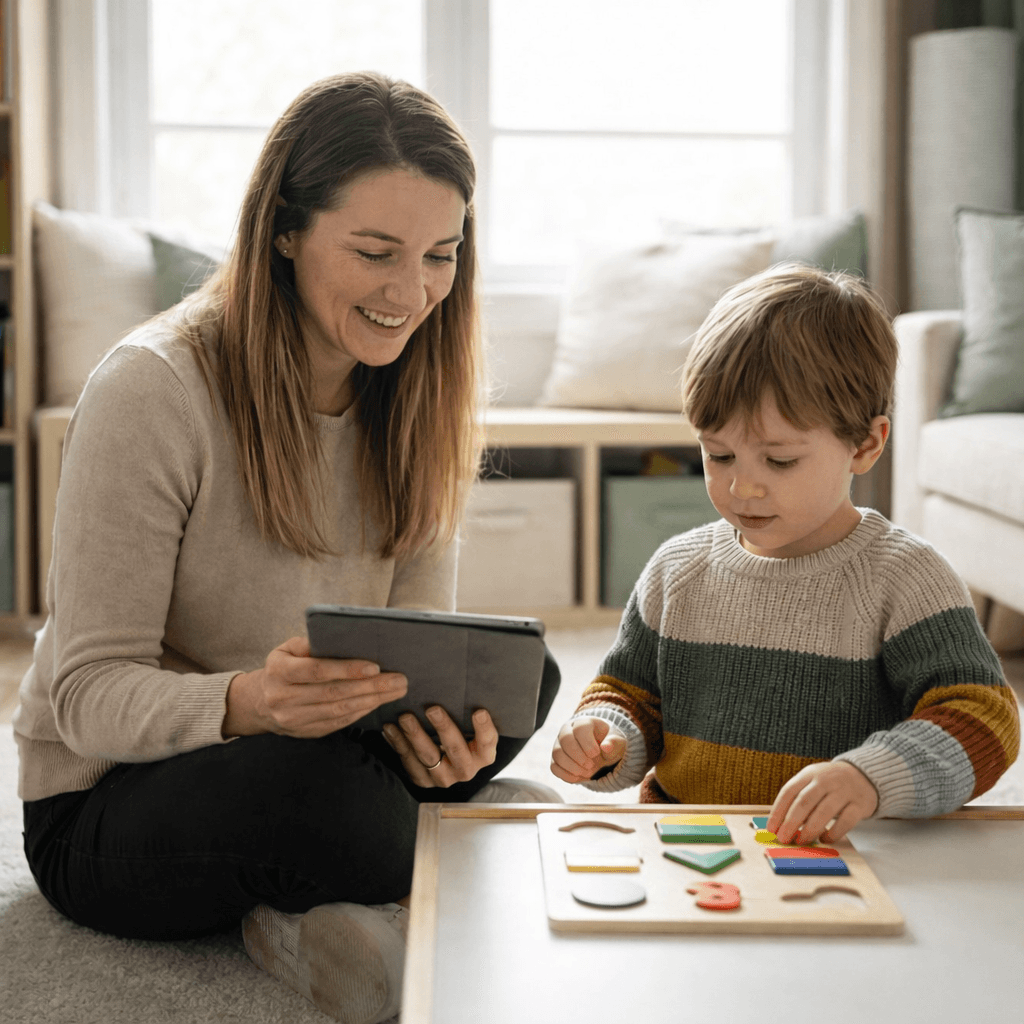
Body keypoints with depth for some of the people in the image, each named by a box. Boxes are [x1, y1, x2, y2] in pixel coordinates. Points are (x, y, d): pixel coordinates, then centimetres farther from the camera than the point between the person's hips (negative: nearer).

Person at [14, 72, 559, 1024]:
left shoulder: (413, 390, -3)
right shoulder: (152, 390, -22)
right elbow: (89, 697, -22)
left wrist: (443, 714, -27)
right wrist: (249, 703, -44)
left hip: (310, 758, 6)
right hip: (105, 808, -6)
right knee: (310, 781, -38)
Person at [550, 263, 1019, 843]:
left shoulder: (905, 578, -6)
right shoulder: (678, 570, 9)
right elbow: (631, 693, 19)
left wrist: (871, 779, -31)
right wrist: (607, 742, -5)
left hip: (834, 858, -2)